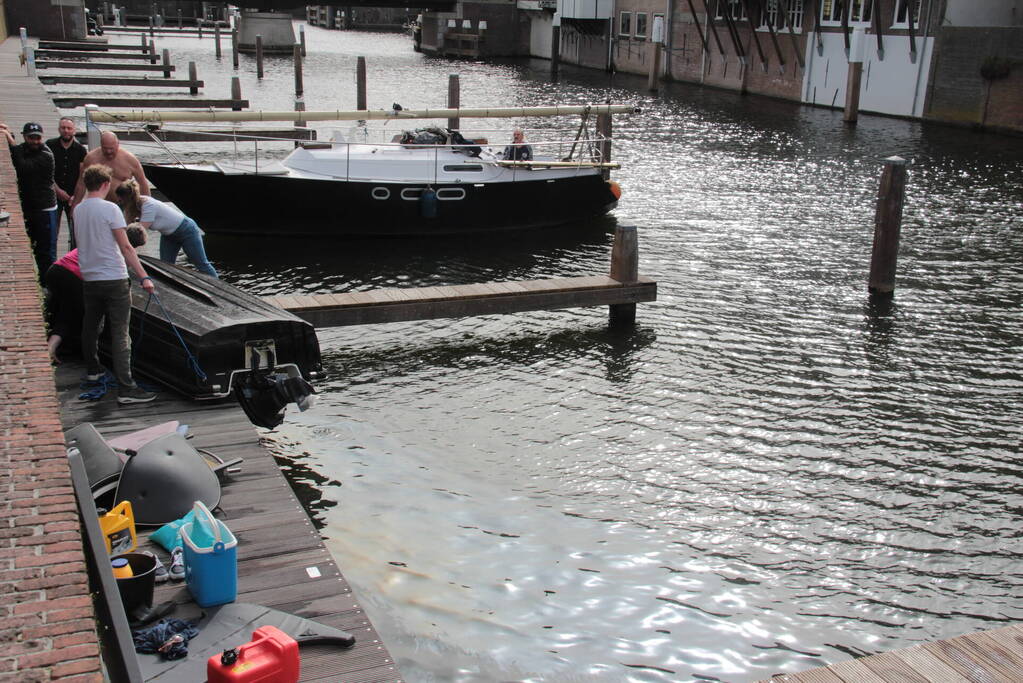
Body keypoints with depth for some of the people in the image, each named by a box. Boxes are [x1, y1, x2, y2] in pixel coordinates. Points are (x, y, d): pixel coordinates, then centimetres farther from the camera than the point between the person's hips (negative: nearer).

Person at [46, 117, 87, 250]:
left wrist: (76, 196, -8)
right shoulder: (50, 145, 0)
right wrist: (58, 190, -9)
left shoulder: (80, 149, 2)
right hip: (54, 194, 0)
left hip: (73, 196, 1)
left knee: (75, 231, -1)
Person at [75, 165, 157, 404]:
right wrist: (144, 277, -15)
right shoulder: (110, 209, -13)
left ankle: (93, 370, 41)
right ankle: (126, 388, -10)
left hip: (89, 278, 7)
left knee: (90, 326, 22)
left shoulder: (78, 210, 7)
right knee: (120, 334, -7)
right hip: (114, 279, -7)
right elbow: (125, 248, -16)